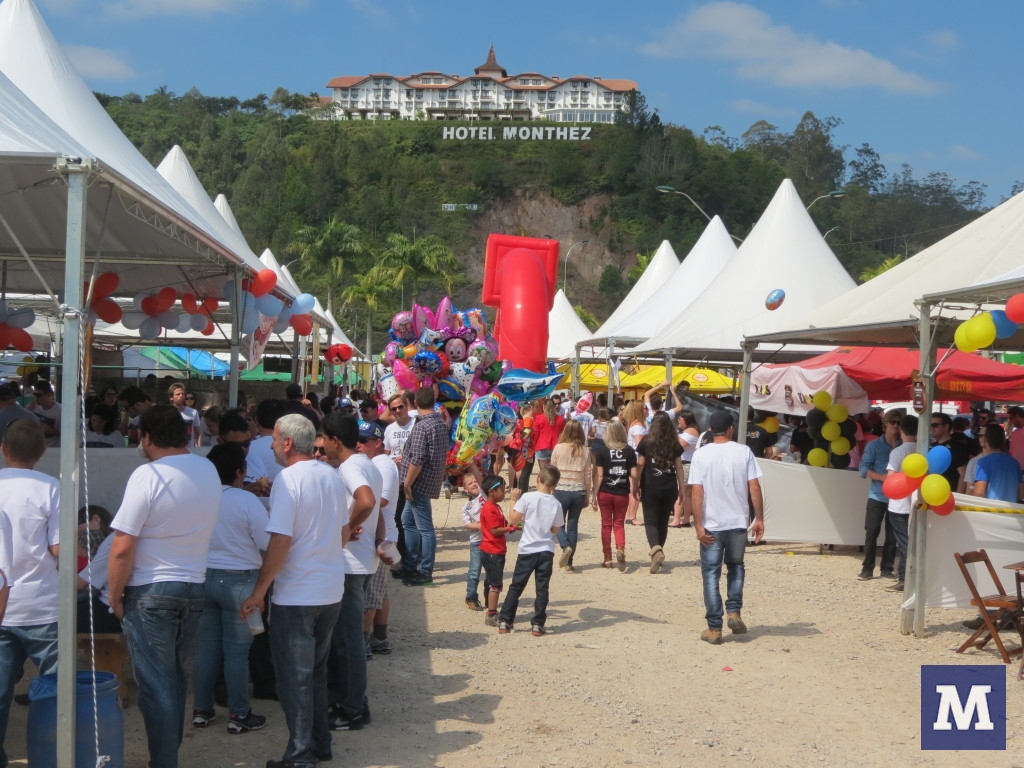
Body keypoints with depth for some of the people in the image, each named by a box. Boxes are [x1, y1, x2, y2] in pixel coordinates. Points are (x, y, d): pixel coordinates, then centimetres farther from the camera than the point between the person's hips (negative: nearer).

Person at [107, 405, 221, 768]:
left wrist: (115, 596, -6)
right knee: (175, 680, 19)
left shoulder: (147, 475, -18)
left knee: (156, 686, 2)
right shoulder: (208, 470, 2)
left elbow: (123, 547, -18)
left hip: (151, 592, -6)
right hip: (194, 588, 6)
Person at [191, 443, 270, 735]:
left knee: (205, 648, 12)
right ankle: (239, 716, 9)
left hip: (204, 577, 4)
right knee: (237, 651, 3)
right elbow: (267, 542, -12)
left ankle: (201, 710, 20)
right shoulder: (247, 501, -15)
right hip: (238, 580, -4)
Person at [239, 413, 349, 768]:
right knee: (317, 671, 19)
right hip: (332, 591, 8)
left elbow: (281, 541, -21)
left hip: (296, 596, -7)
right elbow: (344, 532, 14)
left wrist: (258, 592, -14)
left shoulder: (289, 478, -16)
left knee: (295, 677, 2)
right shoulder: (332, 475, 6)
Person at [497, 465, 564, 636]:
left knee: (516, 586, 8)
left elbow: (513, 521, -9)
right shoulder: (556, 504, -1)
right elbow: (556, 529, 8)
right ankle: (538, 624, 7)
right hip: (547, 550, 1)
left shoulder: (528, 497, -10)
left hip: (527, 550, -1)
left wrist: (514, 500, 4)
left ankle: (504, 622, 9)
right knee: (542, 588, 7)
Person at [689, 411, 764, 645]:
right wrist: (759, 519, 3)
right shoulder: (744, 452, -3)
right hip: (738, 522, 2)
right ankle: (734, 611, 9)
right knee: (736, 567, 24)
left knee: (711, 574, 6)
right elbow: (754, 488, -5)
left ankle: (714, 628, 6)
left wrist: (698, 525, -9)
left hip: (711, 525, -1)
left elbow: (697, 492, -10)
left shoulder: (701, 455, -5)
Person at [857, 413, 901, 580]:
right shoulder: (874, 445, 0)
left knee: (893, 535, 6)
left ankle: (887, 568, 15)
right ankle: (867, 568, 6)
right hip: (877, 496, -1)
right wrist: (882, 477, -18)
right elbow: (864, 469, -5)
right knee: (871, 532, -1)